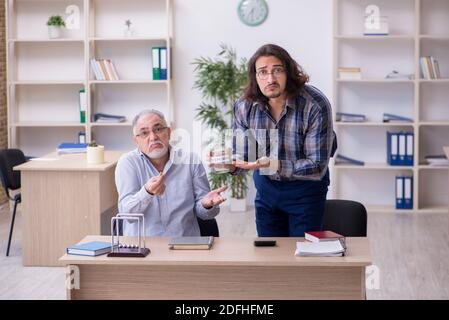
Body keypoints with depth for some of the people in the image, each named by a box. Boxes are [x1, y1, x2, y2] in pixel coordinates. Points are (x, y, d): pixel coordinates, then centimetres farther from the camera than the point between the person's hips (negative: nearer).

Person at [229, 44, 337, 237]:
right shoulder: (244, 107, -14)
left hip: (305, 188, -3)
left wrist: (275, 165, -38)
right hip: (266, 187, 4)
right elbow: (242, 156, -6)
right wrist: (230, 164, -30)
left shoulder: (315, 105, -27)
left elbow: (317, 167, -26)